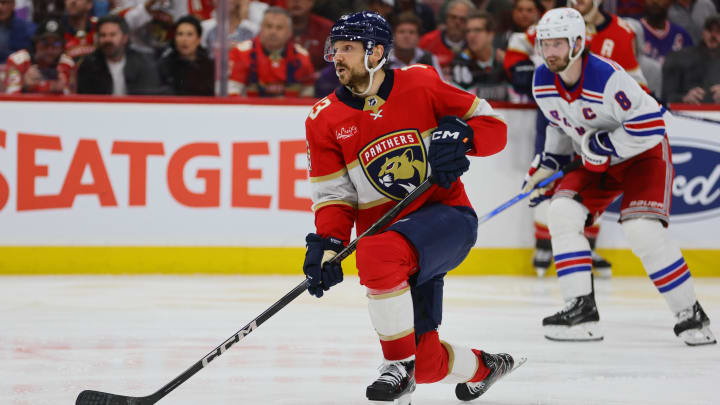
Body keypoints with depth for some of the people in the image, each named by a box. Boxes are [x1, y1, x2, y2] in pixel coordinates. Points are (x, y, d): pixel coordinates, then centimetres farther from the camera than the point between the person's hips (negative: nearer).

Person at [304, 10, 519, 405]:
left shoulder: (420, 84, -3)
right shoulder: (325, 119, 3)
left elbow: (494, 127, 1)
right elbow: (333, 195, 1)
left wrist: (459, 134, -20)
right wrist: (327, 245, -16)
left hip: (446, 214, -4)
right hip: (388, 235, 4)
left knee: (377, 253, -37)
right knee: (425, 364, 0)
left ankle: (400, 366, -23)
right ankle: (482, 368, 35)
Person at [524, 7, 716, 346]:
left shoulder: (607, 78, -31)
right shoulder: (543, 82, -7)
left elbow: (650, 124, -32)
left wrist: (603, 145, -30)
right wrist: (546, 166, 6)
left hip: (644, 153, -7)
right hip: (596, 162, 7)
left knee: (642, 229, -23)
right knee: (563, 211, -14)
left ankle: (691, 315, -9)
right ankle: (581, 310, -11)